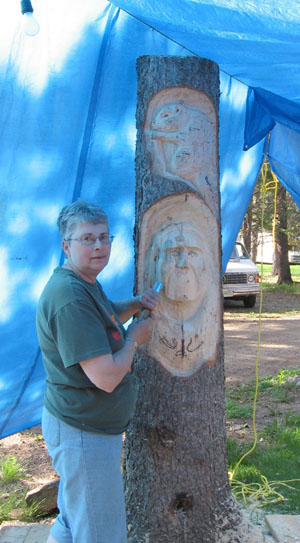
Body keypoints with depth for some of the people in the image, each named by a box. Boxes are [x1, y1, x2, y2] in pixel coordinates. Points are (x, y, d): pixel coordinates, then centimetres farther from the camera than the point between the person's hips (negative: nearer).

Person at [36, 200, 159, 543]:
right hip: (83, 434, -11)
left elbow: (102, 317, 29)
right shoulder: (70, 297, -26)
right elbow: (106, 377, -29)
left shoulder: (85, 282, 8)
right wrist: (134, 337, -11)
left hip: (90, 427, 11)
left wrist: (135, 305, 8)